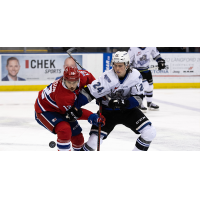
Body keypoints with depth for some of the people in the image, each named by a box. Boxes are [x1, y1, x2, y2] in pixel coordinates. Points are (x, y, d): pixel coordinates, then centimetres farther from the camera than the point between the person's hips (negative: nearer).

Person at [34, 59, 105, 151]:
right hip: (45, 110, -8)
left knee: (77, 136, 13)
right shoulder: (62, 96, -40)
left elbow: (88, 77, 3)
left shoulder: (81, 77, -22)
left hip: (59, 109, 8)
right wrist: (92, 118, -35)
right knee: (64, 130, -32)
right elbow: (74, 113, -28)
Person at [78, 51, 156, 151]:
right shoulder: (108, 78, -25)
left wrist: (124, 103, -32)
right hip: (108, 111, -3)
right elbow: (88, 92, -25)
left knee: (150, 132, -11)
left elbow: (138, 98, -13)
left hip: (128, 109, 3)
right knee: (94, 141, -15)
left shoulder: (135, 75, -15)